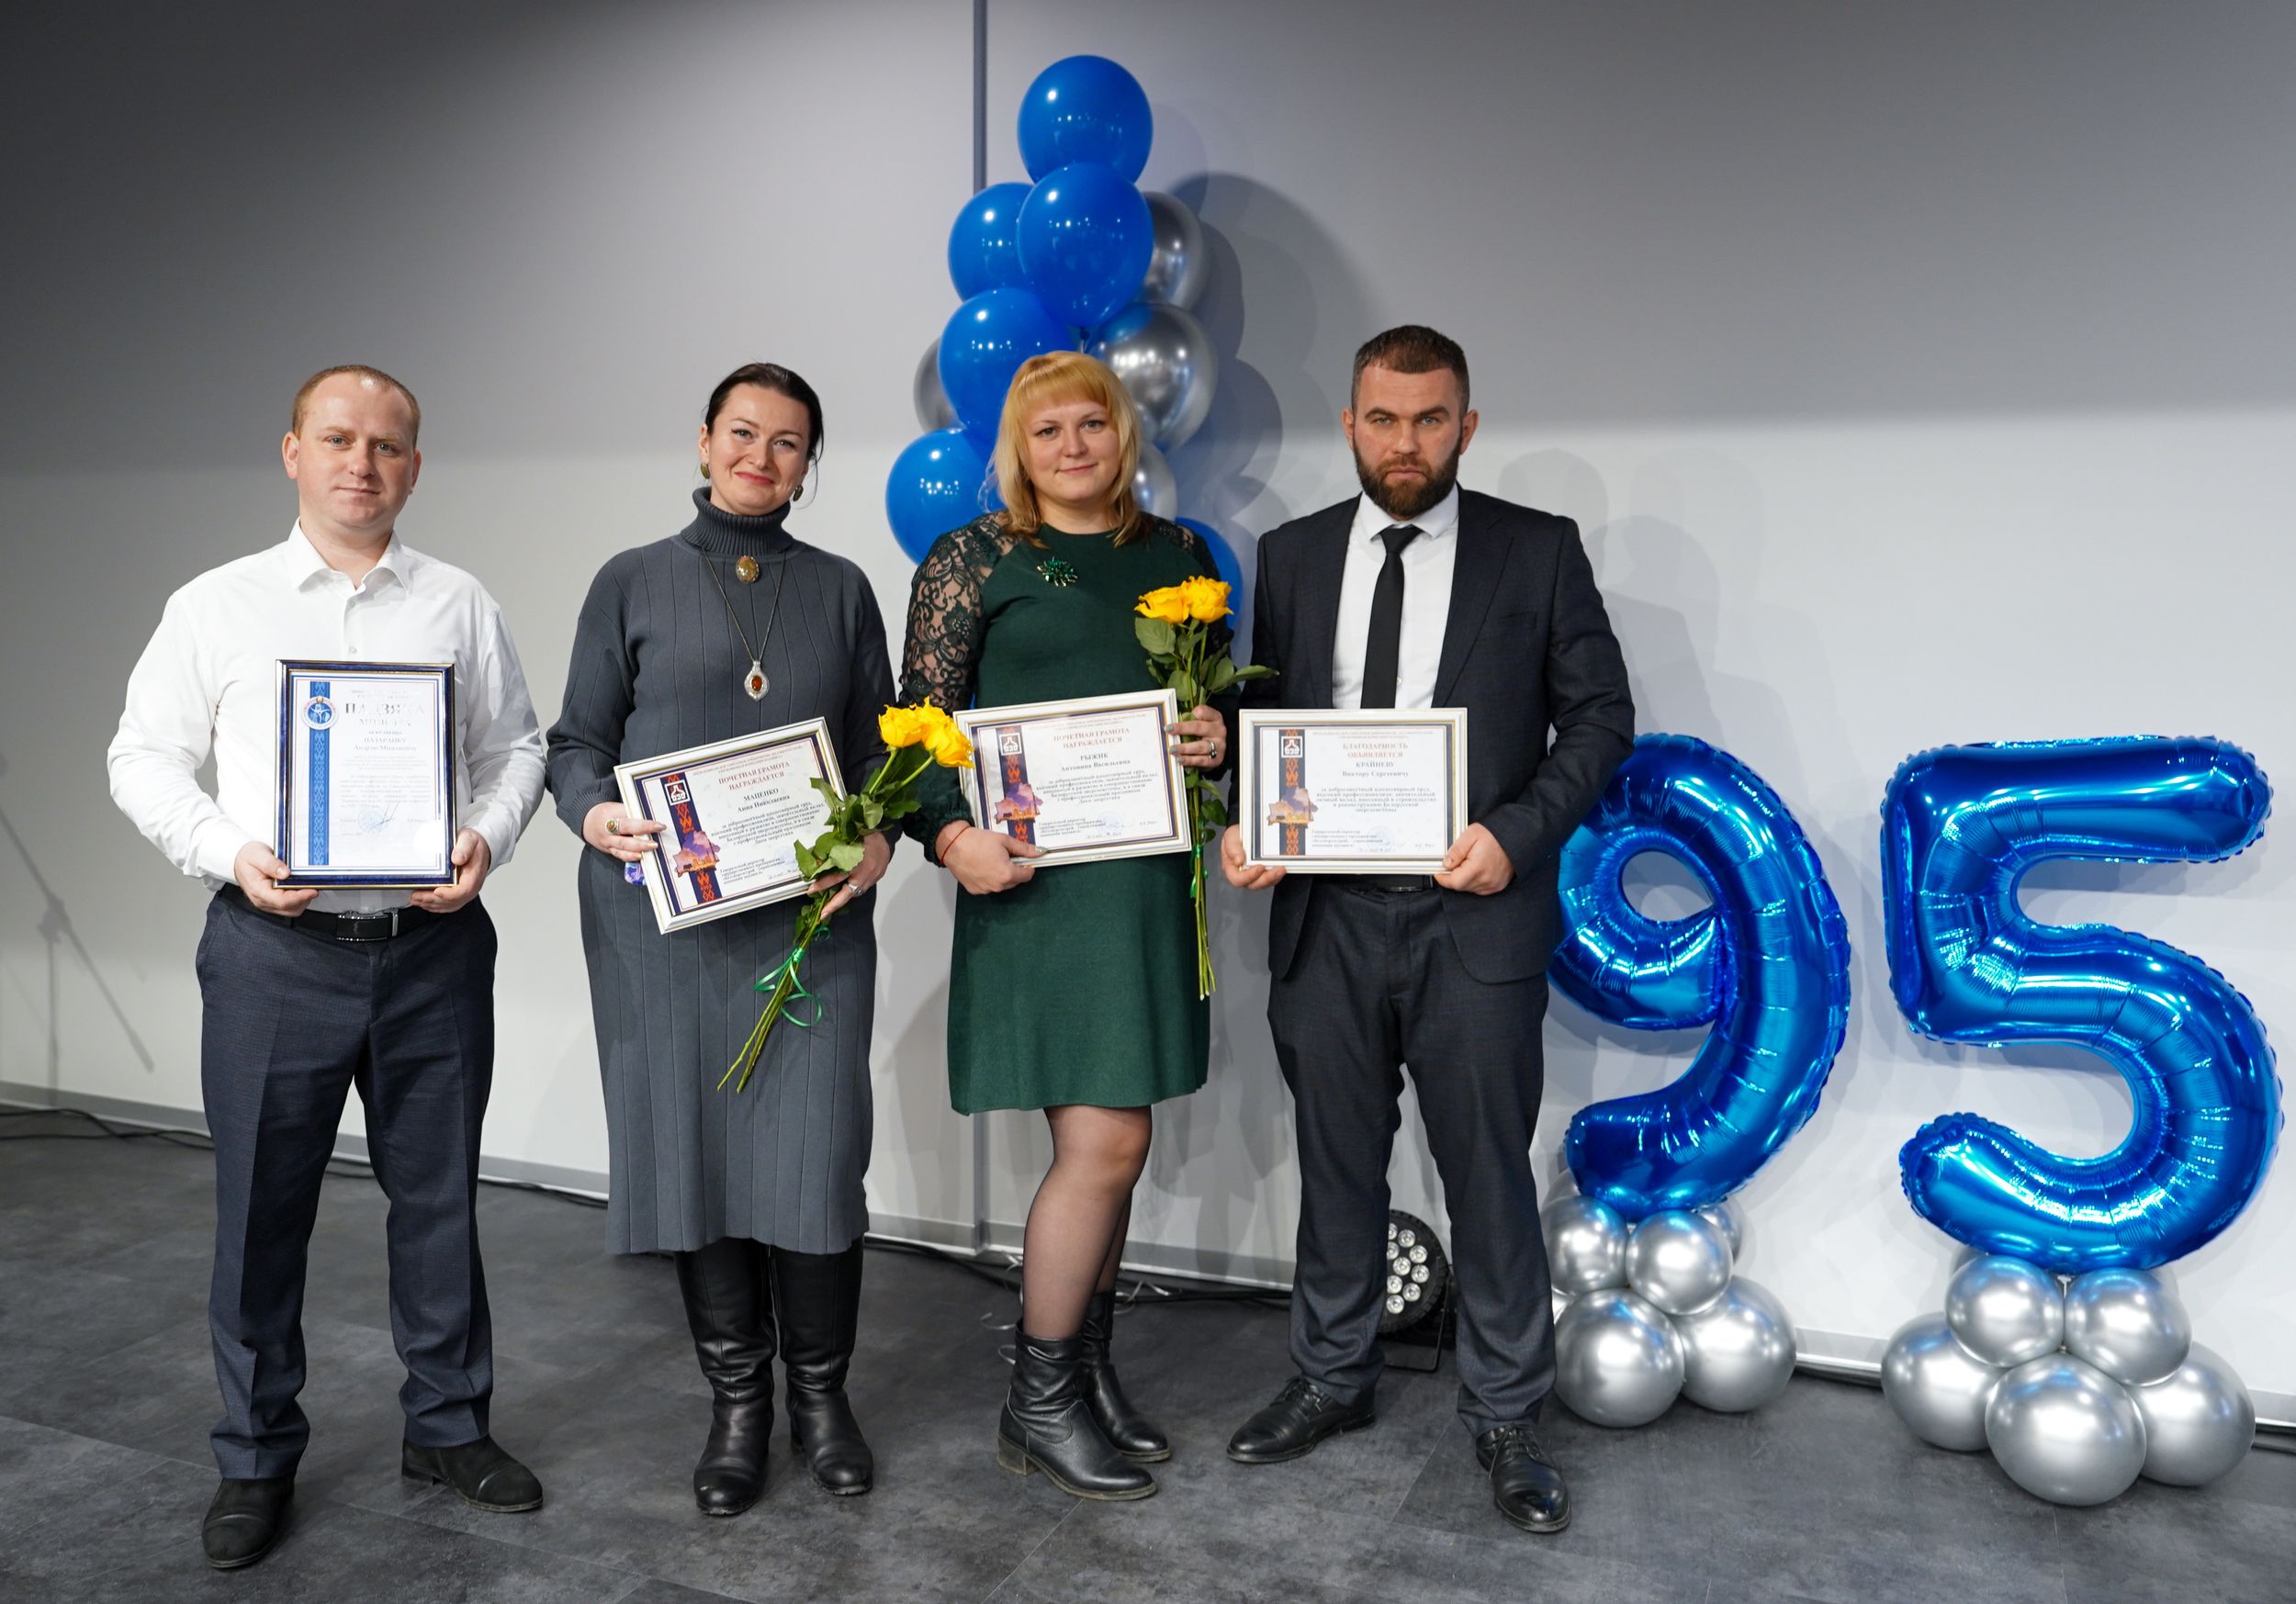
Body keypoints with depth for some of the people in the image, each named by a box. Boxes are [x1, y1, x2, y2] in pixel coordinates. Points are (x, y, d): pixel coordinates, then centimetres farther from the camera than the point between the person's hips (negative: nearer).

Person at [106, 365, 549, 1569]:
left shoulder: (461, 606, 8)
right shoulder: (215, 607, 5)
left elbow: (515, 747, 10)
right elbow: (145, 757, 5)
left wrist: (488, 838, -9)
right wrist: (228, 852, -11)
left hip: (433, 945, 1)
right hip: (275, 950, -1)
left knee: (439, 1195, 10)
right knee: (261, 1208, 7)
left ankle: (448, 1427, 28)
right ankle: (256, 1459, 25)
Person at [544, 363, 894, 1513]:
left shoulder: (840, 590, 12)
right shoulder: (633, 584, 8)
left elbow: (879, 747, 12)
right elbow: (577, 739, 7)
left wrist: (879, 834, -7)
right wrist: (594, 814, -13)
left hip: (810, 912, 1)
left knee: (815, 1151, -4)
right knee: (693, 1147, 4)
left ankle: (820, 1395, 18)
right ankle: (736, 1403, 22)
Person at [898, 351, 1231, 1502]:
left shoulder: (1178, 554, 14)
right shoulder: (972, 559, 1)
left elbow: (1221, 701, 20)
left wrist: (1220, 738, -3)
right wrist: (952, 836, -19)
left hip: (1150, 880, 5)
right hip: (1037, 880, -5)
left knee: (1108, 1138, 12)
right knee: (1104, 1141, -7)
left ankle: (1088, 1369, 28)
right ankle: (1037, 1404, 11)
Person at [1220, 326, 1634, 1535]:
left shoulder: (1538, 550, 1)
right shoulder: (1292, 554, 9)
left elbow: (1599, 713, 0)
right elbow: (1263, 715, 12)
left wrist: (1518, 833, -14)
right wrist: (1240, 826, -6)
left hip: (1475, 915, -2)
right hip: (1327, 916, 3)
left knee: (1488, 1174, 5)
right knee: (1336, 1162, 15)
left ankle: (1504, 1418, 23)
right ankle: (1332, 1378, 34)